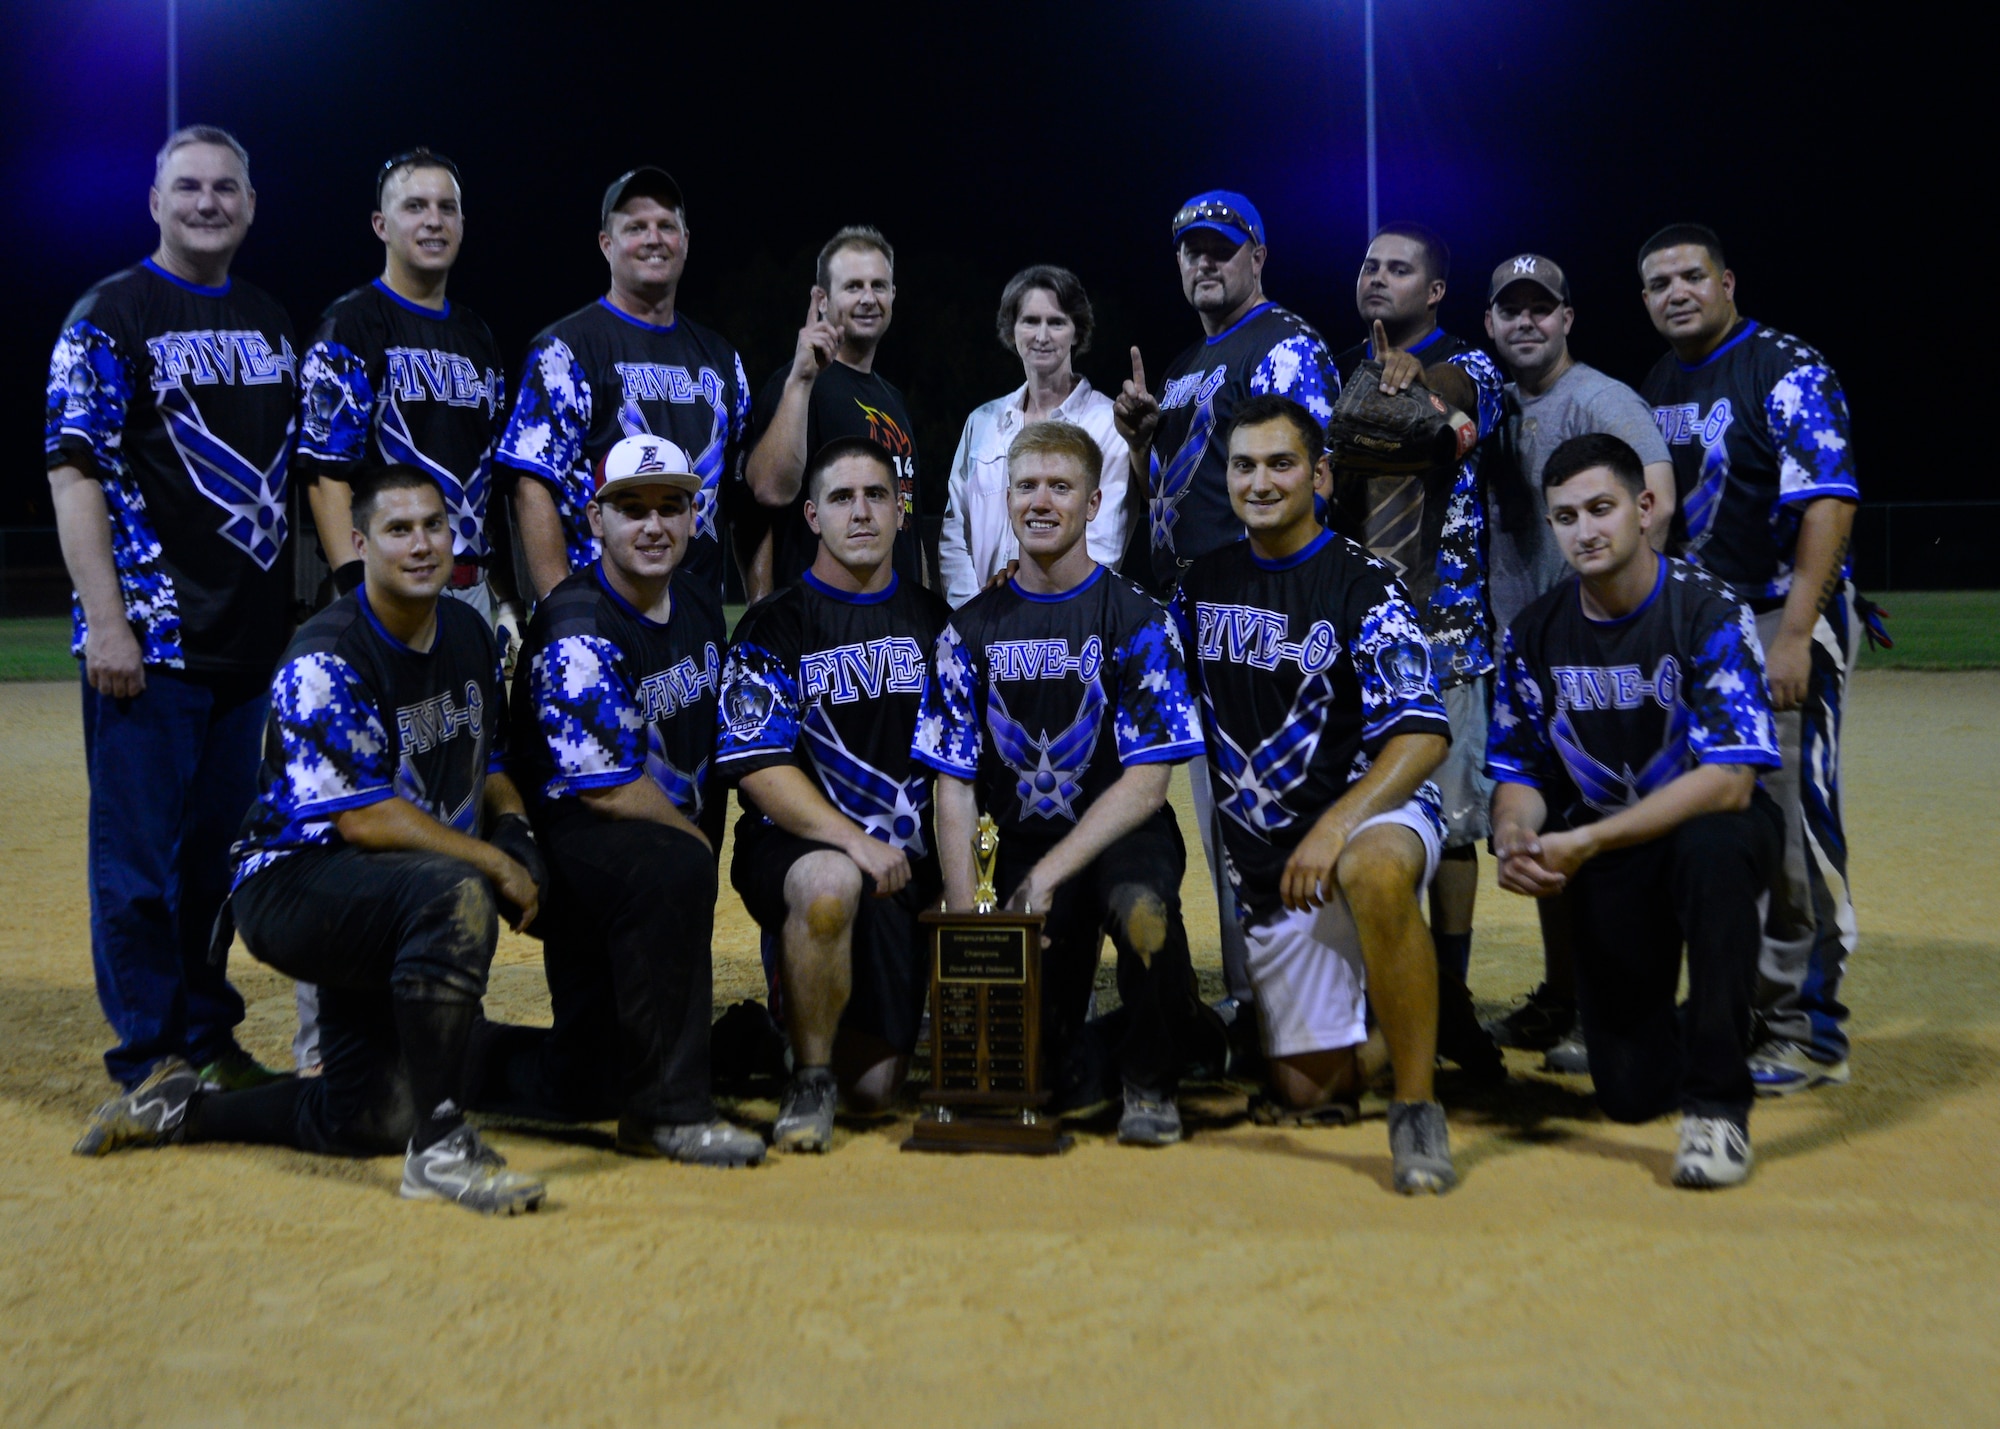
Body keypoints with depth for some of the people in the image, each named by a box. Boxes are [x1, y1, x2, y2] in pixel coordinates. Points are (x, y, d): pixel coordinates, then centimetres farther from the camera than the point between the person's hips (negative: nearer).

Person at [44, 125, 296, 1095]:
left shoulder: (270, 324, 15)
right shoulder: (109, 315, -4)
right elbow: (74, 475, -9)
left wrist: (303, 605, 13)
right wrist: (106, 623, -17)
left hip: (253, 636, 6)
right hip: (149, 636, -6)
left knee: (223, 846, 12)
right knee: (139, 854, -1)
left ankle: (208, 1037, 23)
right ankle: (148, 1058, 9)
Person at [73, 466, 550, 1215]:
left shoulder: (470, 633, 8)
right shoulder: (326, 663, -18)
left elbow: (487, 759, 21)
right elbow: (364, 818, -24)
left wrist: (513, 827, 0)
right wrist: (493, 862, -20)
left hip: (379, 912, 8)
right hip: (293, 884, -8)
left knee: (375, 1120, 1)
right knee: (456, 892, -38)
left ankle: (185, 1106, 22)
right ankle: (440, 1146, -33)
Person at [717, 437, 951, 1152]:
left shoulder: (934, 621, 14)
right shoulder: (777, 624, 0)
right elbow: (757, 766, -9)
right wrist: (854, 841, -21)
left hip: (909, 860, 4)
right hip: (796, 844, -4)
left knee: (873, 1086, -3)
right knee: (830, 883, -41)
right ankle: (808, 1079, -19)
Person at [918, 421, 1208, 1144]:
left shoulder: (1137, 621, -4)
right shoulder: (972, 630, 6)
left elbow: (1146, 781, -10)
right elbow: (955, 785, 2)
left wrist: (1047, 876, -20)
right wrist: (964, 913, -11)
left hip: (1123, 834, -2)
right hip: (1024, 842, 2)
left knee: (1142, 906, -38)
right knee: (1031, 1053, -14)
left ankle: (1149, 1081, -11)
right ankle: (1066, 1072, 26)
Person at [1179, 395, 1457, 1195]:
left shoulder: (1364, 587, -7)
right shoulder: (1203, 584, 10)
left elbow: (1424, 735, -17)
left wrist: (1335, 826, -29)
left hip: (1376, 810, -5)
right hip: (1267, 864, 5)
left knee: (1374, 870, -43)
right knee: (1307, 1093, 1)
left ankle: (1417, 1107, -31)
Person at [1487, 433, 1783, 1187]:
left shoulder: (1709, 613, -17)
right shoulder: (1535, 635, -3)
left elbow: (1730, 780, -26)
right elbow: (1519, 772, 2)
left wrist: (1587, 842, -30)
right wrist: (1514, 836, -22)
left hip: (1706, 826, -3)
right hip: (1606, 854, 3)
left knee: (1713, 846, -41)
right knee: (1631, 1091, -4)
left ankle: (1717, 1104, -28)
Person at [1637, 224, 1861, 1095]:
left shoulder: (1786, 370, -7)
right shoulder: (1653, 391, 14)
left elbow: (1829, 502, -16)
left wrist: (1793, 634, -23)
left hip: (1784, 616, -7)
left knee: (1794, 820, -9)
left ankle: (1809, 1030, -1)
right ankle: (1741, 1005, 20)